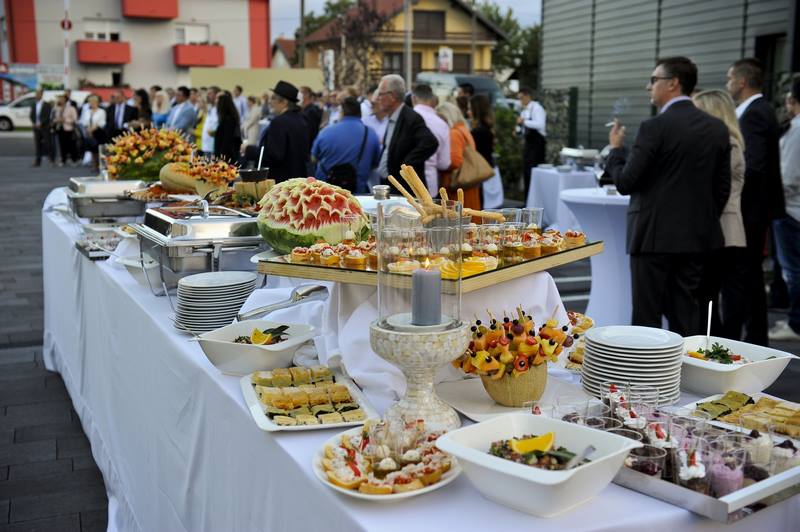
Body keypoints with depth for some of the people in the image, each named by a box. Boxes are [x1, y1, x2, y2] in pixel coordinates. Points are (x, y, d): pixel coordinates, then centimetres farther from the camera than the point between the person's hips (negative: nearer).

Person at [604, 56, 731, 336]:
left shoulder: (654, 127, -13)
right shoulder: (717, 128, 6)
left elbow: (625, 183, -13)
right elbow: (722, 188, 10)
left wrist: (616, 149, 4)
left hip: (655, 236, -6)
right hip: (697, 237, 6)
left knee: (647, 318, 1)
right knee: (685, 315, 12)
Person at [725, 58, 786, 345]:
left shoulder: (753, 114, -16)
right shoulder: (762, 110, 14)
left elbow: (752, 167, -25)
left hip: (750, 207, -10)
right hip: (757, 206, 10)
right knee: (751, 276, 16)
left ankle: (727, 341, -3)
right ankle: (756, 340, 24)